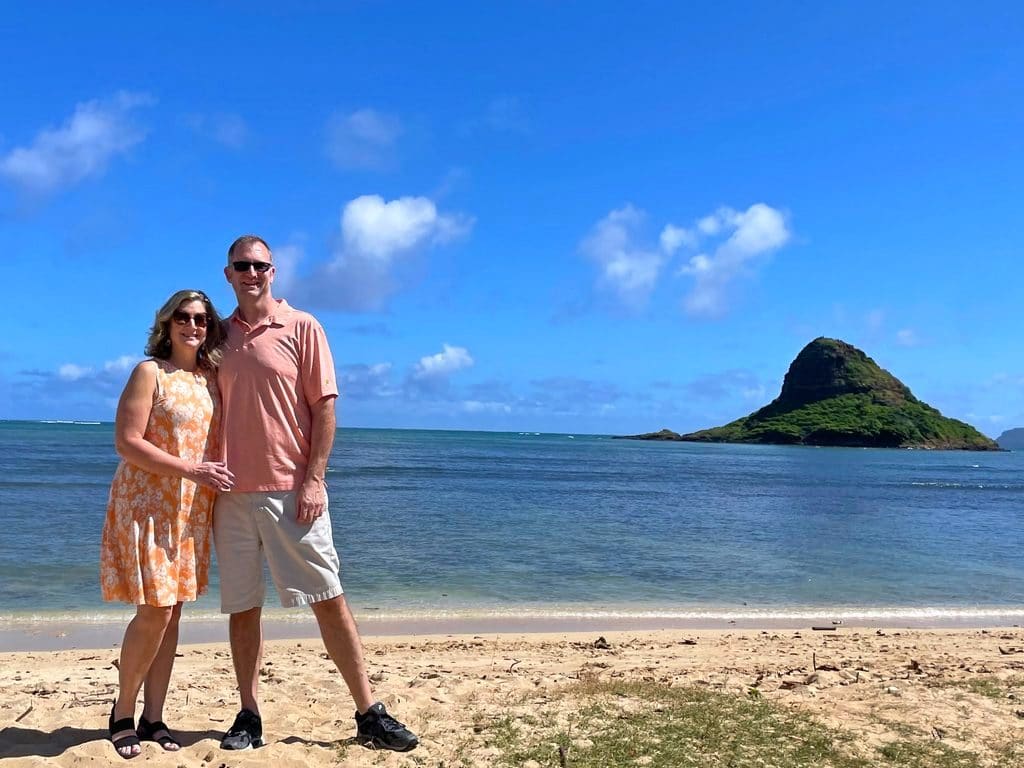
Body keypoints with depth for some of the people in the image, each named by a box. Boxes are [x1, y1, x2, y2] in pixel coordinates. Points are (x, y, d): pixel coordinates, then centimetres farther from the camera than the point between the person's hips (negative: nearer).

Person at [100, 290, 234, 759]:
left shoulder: (211, 377, 10)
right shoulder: (150, 372, -6)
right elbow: (126, 442, -14)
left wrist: (220, 477, 2)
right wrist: (191, 469, -19)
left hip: (192, 509, 6)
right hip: (148, 504, -5)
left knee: (172, 612, 7)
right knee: (154, 611, -7)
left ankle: (153, 717, 18)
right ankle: (122, 713, 14)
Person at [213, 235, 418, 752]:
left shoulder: (301, 327, 1)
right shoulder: (219, 336, 12)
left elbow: (324, 407, -4)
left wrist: (313, 480, -11)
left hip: (291, 490, -4)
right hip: (232, 493, 4)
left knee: (329, 600, -1)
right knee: (241, 607, 9)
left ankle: (369, 715, 7)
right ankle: (249, 715, 21)